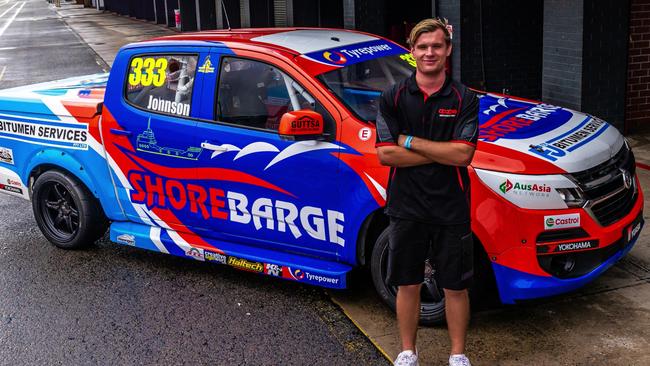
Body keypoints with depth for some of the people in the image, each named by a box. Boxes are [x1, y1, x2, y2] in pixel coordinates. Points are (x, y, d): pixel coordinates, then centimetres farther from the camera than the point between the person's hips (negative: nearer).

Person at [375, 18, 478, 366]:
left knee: (455, 286, 10)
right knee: (407, 285, 13)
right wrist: (442, 152, -13)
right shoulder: (393, 98, -1)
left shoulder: (464, 99, -3)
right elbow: (386, 154, -11)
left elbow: (463, 154, -15)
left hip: (452, 210, 0)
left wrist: (409, 141, -14)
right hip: (406, 208, 1)